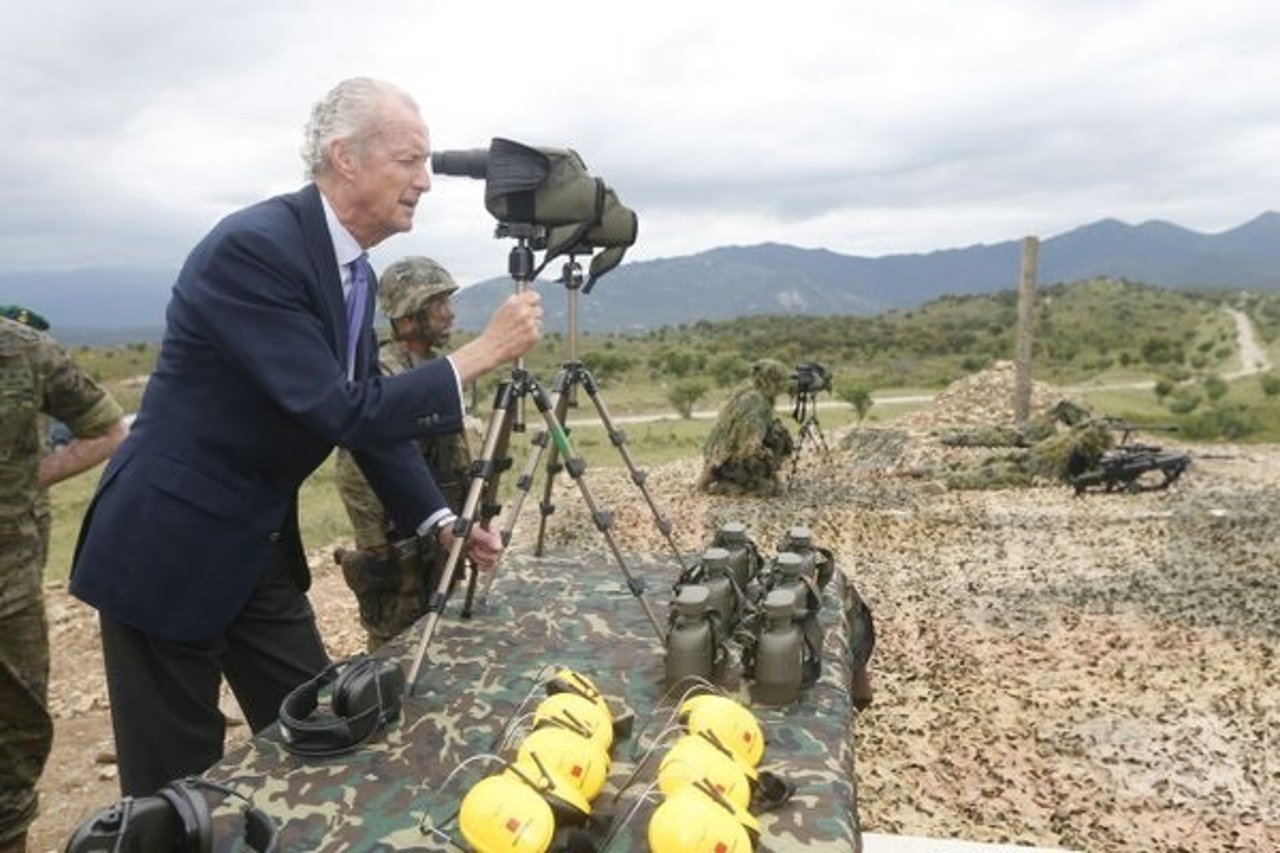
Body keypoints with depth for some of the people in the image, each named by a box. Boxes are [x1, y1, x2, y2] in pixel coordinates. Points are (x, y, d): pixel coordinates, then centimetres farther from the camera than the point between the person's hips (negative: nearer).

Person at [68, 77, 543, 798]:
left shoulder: (354, 271, 3)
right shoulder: (252, 247, -24)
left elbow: (371, 411, 7)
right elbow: (340, 412, -30)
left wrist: (441, 521, -2)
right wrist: (481, 353, -24)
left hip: (262, 546, 8)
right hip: (169, 545, -8)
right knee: (177, 784, 8)